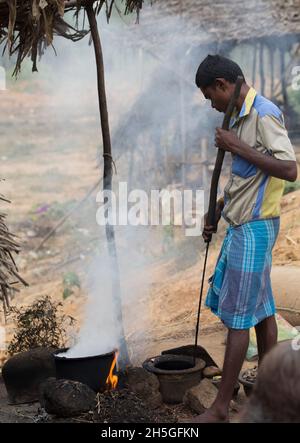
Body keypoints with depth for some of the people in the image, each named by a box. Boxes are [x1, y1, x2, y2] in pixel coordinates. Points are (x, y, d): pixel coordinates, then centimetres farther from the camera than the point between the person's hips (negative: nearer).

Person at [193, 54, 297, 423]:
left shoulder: (264, 114, -15)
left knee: (238, 316, -4)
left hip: (255, 227, -9)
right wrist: (216, 214, 18)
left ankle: (221, 406, 3)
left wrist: (238, 147, -23)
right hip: (241, 224, 9)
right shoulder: (241, 117, 13)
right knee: (260, 309, 14)